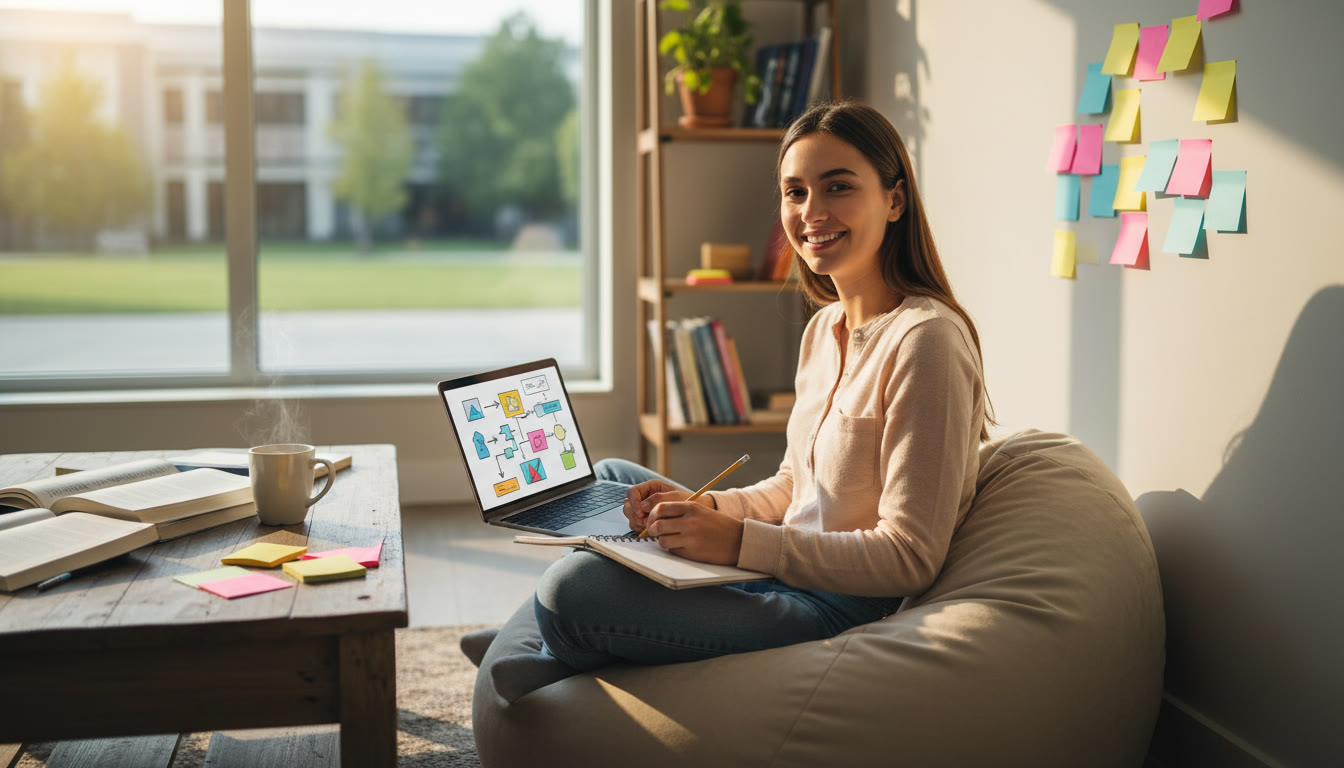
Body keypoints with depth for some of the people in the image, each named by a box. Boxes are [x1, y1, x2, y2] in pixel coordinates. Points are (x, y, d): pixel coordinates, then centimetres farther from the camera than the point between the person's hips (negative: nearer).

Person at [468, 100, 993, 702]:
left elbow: (910, 559, -22)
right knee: (608, 476, 23)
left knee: (572, 589, -21)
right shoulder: (824, 327, 8)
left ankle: (560, 660, 15)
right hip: (789, 578, 10)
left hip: (841, 609, -9)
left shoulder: (925, 339, -21)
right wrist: (703, 508, -2)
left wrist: (739, 541, -26)